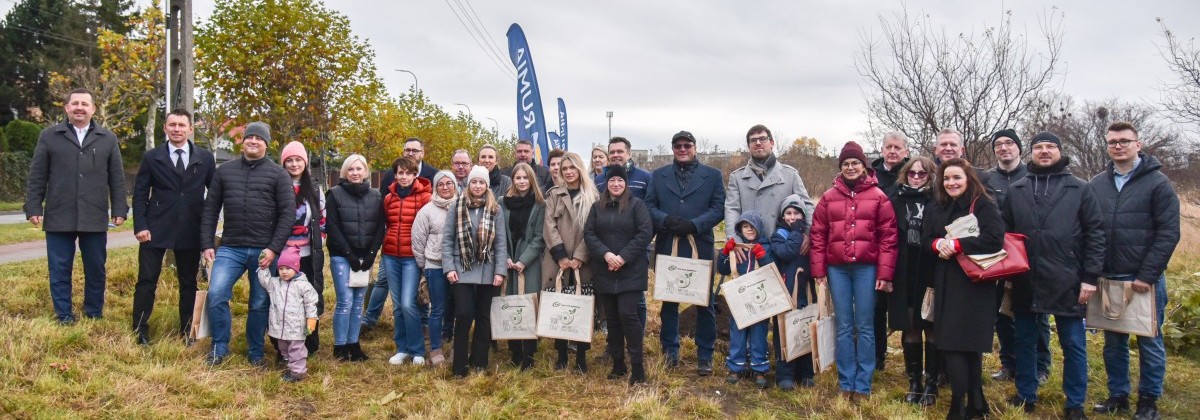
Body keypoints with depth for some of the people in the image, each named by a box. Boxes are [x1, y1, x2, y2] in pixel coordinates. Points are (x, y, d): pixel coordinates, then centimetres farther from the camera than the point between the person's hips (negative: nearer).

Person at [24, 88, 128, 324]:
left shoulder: (108, 139, 9)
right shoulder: (49, 136, 6)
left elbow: (117, 178, 7)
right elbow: (36, 177, 5)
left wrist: (119, 209, 1)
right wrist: (33, 208, -1)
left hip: (95, 218, 1)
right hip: (59, 217, -1)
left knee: (96, 270, 8)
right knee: (59, 271, 4)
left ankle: (94, 317, 20)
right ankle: (64, 318, 14)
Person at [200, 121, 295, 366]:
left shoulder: (278, 174, 1)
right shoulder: (224, 171, 10)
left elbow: (288, 214, -4)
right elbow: (210, 210, 11)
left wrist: (274, 248, -12)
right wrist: (207, 244, 3)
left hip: (264, 251, -2)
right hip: (230, 248, 2)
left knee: (260, 304, 6)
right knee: (216, 295, -11)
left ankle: (255, 353, 21)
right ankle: (219, 348, 7)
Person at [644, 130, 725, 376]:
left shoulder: (712, 175, 6)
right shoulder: (658, 176, 12)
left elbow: (718, 208, -3)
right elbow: (649, 206, 4)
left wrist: (694, 224, -17)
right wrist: (666, 220, -16)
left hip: (700, 248, -1)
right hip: (667, 248, 2)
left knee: (704, 303, 3)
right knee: (668, 301, 10)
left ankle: (705, 355, 12)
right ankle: (670, 350, 22)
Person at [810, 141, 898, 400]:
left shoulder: (878, 196, 1)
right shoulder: (829, 197, 7)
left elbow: (888, 237, -2)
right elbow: (818, 235, 6)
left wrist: (885, 273, -8)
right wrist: (818, 271, 1)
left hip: (866, 267, -2)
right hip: (837, 268, 2)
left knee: (865, 327, 3)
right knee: (844, 327, 7)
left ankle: (862, 385, 12)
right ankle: (846, 383, 15)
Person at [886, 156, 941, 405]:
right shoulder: (897, 201, 7)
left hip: (930, 273, -2)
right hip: (904, 274, 2)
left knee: (931, 328, 4)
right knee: (910, 328, 8)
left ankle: (931, 384, 14)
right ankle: (914, 382, 18)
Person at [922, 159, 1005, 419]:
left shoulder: (984, 206, -4)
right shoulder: (935, 210, 13)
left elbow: (995, 240, -17)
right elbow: (925, 243, 10)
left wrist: (956, 245, -19)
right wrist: (938, 244, -13)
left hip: (974, 286, -5)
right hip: (946, 287, 5)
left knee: (957, 346, -7)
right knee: (968, 346, 11)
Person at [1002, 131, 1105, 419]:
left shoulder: (1080, 189, 3)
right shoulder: (1016, 191, 9)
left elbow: (1095, 233, -1)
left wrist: (1090, 277, -8)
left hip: (1067, 283, -2)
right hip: (1025, 282, 2)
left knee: (1073, 345, 6)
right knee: (1024, 342, 11)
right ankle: (1026, 396, 26)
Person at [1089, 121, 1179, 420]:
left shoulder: (1157, 183, -5)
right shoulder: (1096, 184, 7)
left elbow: (1169, 233, -10)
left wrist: (1147, 276, -14)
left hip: (1145, 280, -3)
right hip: (1108, 279, 4)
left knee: (1150, 342, 7)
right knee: (1113, 342, 11)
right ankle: (1118, 396, 23)